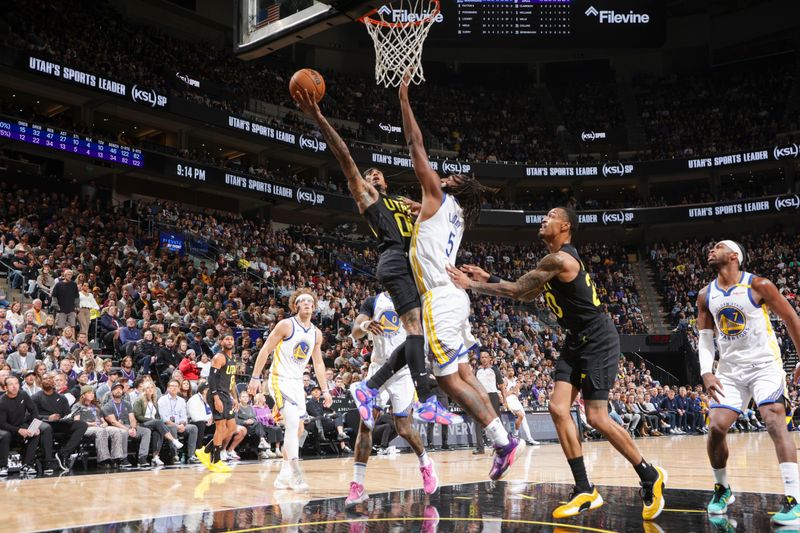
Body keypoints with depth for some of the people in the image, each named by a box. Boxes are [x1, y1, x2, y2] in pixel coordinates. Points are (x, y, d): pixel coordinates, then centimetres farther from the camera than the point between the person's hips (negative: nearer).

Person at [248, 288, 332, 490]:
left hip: (297, 383, 8)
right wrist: (255, 378, -12)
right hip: (280, 380, -8)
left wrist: (325, 390, 12)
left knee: (297, 430, 9)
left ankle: (283, 475, 20)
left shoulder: (316, 333, 8)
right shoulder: (286, 325, -10)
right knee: (293, 423, -22)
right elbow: (265, 350, -8)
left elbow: (318, 363, 16)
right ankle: (296, 474, -22)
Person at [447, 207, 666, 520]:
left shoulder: (560, 259, -20)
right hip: (577, 340, 10)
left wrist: (472, 285, -10)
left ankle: (651, 478, 11)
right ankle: (585, 491, 2)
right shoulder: (555, 260, 12)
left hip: (598, 340, -10)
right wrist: (487, 278, 15)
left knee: (597, 418, -10)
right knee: (558, 408, -2)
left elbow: (516, 290, -17)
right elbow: (527, 295, 20)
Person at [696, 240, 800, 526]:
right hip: (730, 369, 4)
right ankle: (722, 489, 15)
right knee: (716, 426, -7)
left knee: (774, 420, -22)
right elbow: (705, 337, 9)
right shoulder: (705, 295, 4)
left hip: (765, 364, -4)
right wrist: (706, 372, -4)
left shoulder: (758, 285, -10)